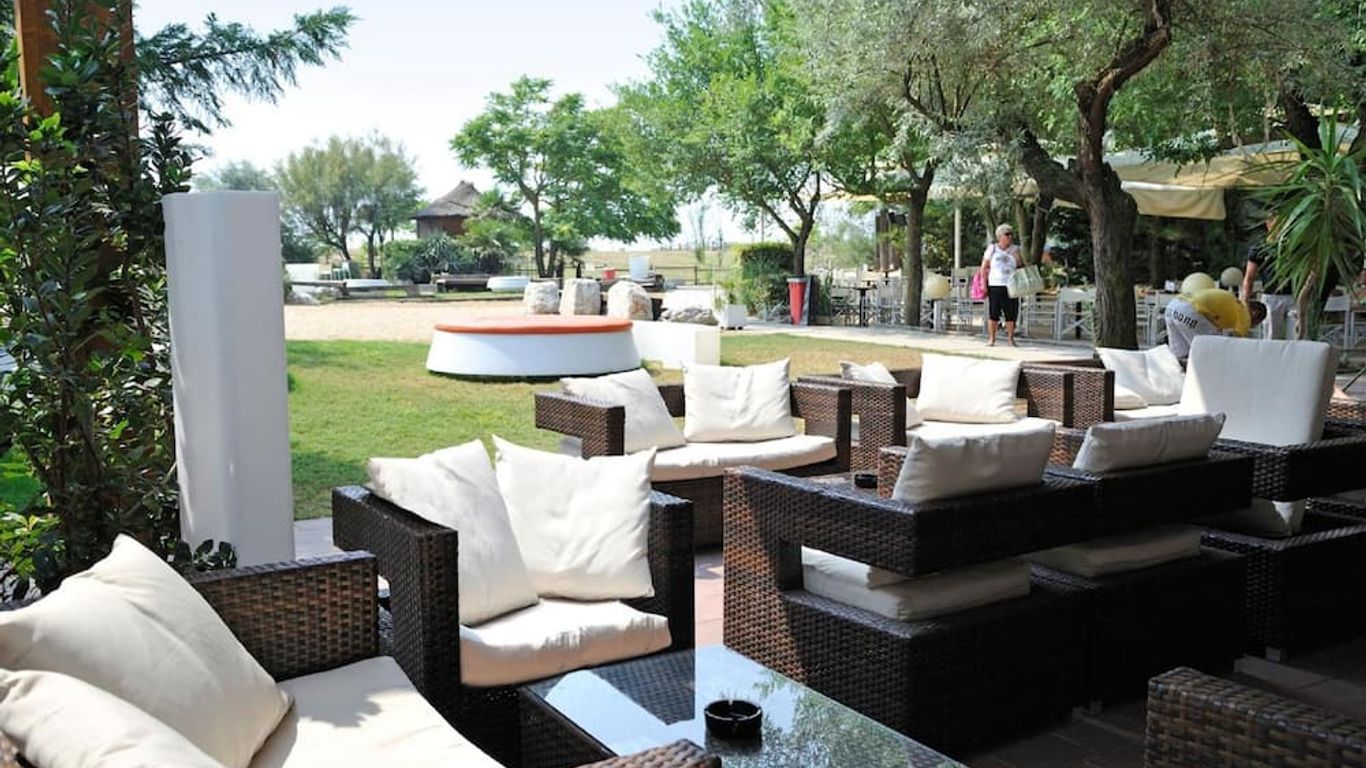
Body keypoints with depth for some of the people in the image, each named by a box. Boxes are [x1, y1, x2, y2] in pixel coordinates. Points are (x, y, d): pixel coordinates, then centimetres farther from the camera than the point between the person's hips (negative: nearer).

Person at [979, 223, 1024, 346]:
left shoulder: (1015, 249, 11)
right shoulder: (992, 249, 4)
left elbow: (1021, 266, 11)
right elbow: (984, 268, 3)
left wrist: (1017, 257, -8)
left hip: (1010, 286, 2)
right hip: (995, 285, -2)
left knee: (1011, 313, 0)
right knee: (993, 313, -2)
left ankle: (1011, 338, 8)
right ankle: (991, 339, 5)